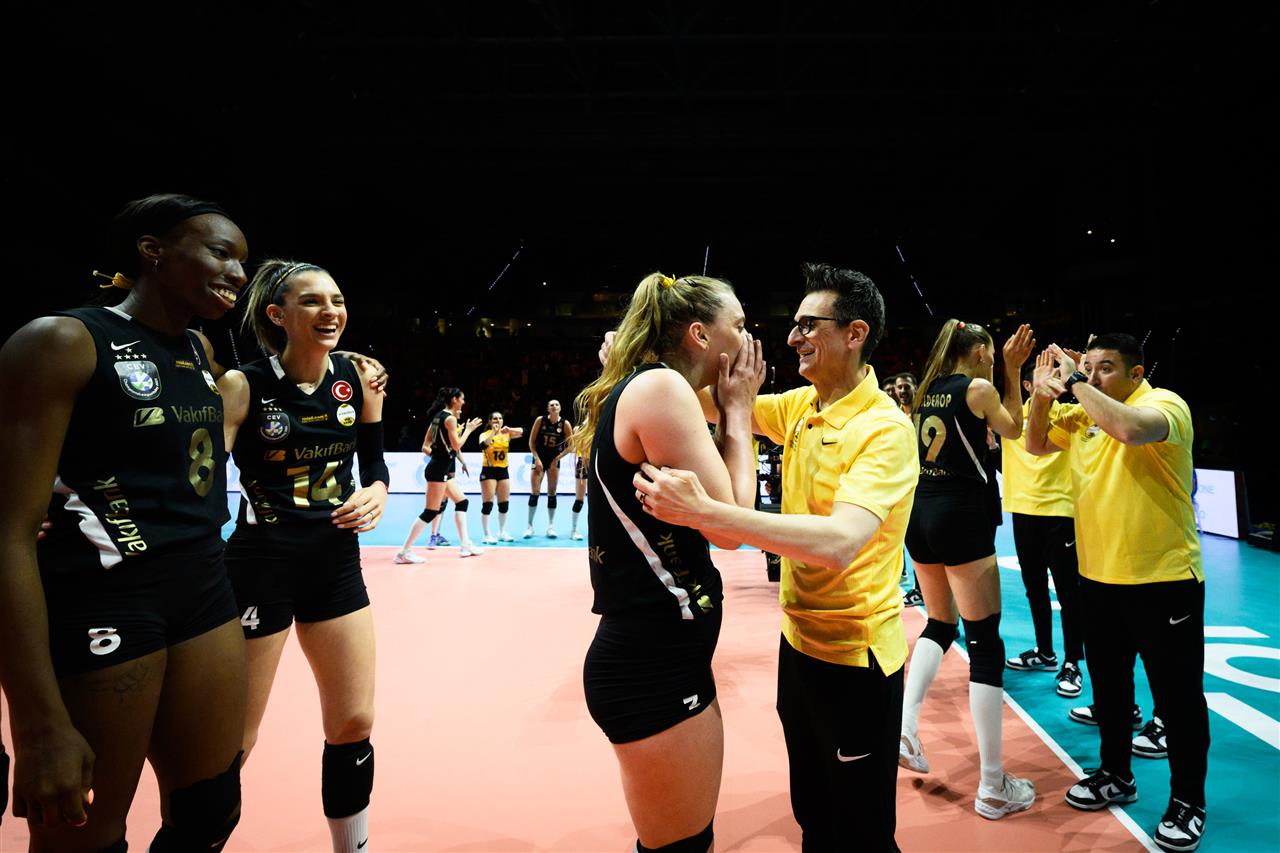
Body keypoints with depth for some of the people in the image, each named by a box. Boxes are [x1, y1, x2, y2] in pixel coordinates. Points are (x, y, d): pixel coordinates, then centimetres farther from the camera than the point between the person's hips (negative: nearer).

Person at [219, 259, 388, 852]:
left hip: (336, 563, 4)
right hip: (260, 565, -4)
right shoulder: (243, 386, -11)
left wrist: (376, 492, -10)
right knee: (230, 741, 4)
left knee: (354, 725, 10)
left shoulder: (356, 377, 1)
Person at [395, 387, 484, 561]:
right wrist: (468, 429, -3)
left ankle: (465, 545, 17)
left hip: (441, 469, 10)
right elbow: (457, 445, -14)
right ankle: (404, 552, -4)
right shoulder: (450, 418, -13)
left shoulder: (439, 415, 13)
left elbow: (425, 446, 13)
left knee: (462, 502, 14)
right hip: (439, 470, -10)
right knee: (430, 512, -7)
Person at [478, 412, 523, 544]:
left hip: (503, 471, 5)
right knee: (488, 504, -7)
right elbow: (482, 446, -26)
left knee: (504, 503, 10)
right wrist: (493, 432, -30)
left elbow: (521, 431, -7)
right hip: (488, 471, -5)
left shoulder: (506, 434, 6)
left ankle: (502, 532, 23)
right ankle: (487, 535, -1)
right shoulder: (485, 434, -6)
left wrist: (509, 429, -22)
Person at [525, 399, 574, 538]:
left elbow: (570, 446, -1)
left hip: (554, 460, 1)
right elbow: (531, 441, -3)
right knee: (534, 493, -6)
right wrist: (536, 458, -11)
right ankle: (530, 526, 3)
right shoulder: (540, 420, -7)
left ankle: (551, 526, 10)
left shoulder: (565, 424, -6)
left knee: (552, 493, 3)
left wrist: (557, 458, -9)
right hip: (539, 458, -1)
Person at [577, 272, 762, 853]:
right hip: (652, 665, -10)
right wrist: (737, 410, -6)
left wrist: (734, 409, 10)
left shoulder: (640, 389, 14)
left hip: (660, 654, 10)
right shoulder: (660, 386, -16)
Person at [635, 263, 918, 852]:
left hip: (856, 658, -7)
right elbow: (713, 404, 9)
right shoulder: (798, 406, 1)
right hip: (799, 643, 7)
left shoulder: (884, 428, -22)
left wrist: (704, 512, -42)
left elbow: (838, 542, -36)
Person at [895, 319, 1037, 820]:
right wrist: (1012, 372, 16)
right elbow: (1012, 429, 12)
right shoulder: (979, 388, -5)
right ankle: (993, 788, 5)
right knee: (985, 642, -1)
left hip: (922, 516, 7)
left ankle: (904, 727, 8)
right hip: (961, 518, -7)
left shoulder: (927, 391, 13)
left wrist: (1006, 371, 28)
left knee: (939, 625, 23)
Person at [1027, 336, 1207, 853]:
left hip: (1164, 579, -7)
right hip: (1097, 577, 7)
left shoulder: (1165, 403, -14)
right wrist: (1042, 394, -4)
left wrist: (1073, 383, -25)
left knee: (1177, 694, 6)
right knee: (1108, 684, 18)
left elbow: (1130, 428, -35)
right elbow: (1036, 445, 11)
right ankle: (1116, 775, 36)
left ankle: (1188, 801, 23)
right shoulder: (1082, 415, 7)